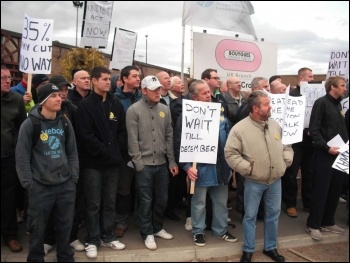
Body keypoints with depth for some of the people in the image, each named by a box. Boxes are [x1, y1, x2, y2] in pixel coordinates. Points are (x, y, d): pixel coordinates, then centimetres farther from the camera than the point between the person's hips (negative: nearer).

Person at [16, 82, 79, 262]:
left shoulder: (65, 122, 6)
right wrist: (28, 183, -9)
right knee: (38, 228, 10)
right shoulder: (30, 124, -7)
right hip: (40, 186, -3)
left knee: (65, 226, 14)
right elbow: (22, 157, -6)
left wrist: (74, 176, 5)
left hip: (66, 184, 4)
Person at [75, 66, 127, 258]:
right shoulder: (85, 105, -6)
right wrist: (103, 151, -14)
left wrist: (117, 150, -4)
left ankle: (107, 237, 26)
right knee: (93, 204, 5)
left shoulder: (116, 104, 9)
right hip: (93, 162, -4)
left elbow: (122, 130, 9)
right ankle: (92, 240, 17)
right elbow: (85, 135, -14)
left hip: (113, 161, 5)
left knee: (110, 202, 13)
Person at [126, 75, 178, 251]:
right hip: (144, 164, -4)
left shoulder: (165, 109, 6)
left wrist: (172, 161, 6)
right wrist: (138, 162, -12)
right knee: (146, 201, 5)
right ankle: (147, 233, 22)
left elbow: (169, 137, 8)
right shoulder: (134, 110, -7)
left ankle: (158, 228, 34)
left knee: (162, 199, 15)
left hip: (162, 163, 5)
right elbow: (132, 140, -9)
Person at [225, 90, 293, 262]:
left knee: (273, 214, 15)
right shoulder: (240, 128, -14)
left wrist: (286, 161, 2)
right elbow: (230, 153, -15)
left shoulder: (275, 125, 3)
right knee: (250, 216, 8)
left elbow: (287, 145, 15)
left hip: (275, 180, 5)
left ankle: (270, 247, 34)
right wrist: (247, 168, -17)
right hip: (253, 182, -5)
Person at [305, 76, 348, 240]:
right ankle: (313, 225, 8)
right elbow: (314, 129, -14)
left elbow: (343, 129, 19)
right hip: (325, 155, -7)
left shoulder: (339, 105, 15)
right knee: (320, 190, -2)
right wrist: (326, 147, -20)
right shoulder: (321, 103, -8)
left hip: (339, 154, 8)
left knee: (336, 190, 12)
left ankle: (328, 222, 25)